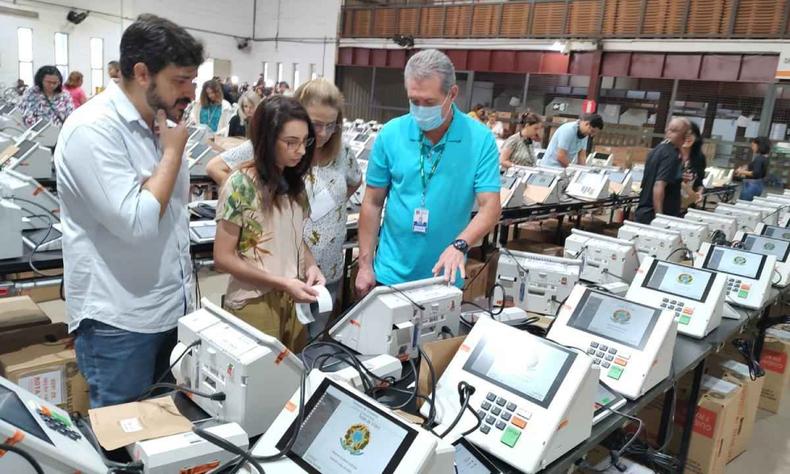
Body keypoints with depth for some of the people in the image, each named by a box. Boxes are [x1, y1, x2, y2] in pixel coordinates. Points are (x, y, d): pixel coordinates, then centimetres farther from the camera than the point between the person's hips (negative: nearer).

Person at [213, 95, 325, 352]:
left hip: (293, 299, 6)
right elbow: (223, 257, -13)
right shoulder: (241, 185, -15)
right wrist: (281, 283, -20)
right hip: (254, 302, -6)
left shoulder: (294, 181, 3)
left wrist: (310, 265, -5)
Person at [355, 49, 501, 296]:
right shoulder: (390, 134, -5)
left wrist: (459, 245, -30)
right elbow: (372, 203, 0)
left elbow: (490, 207, -12)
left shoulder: (480, 139, -10)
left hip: (444, 279, 0)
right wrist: (365, 264, -2)